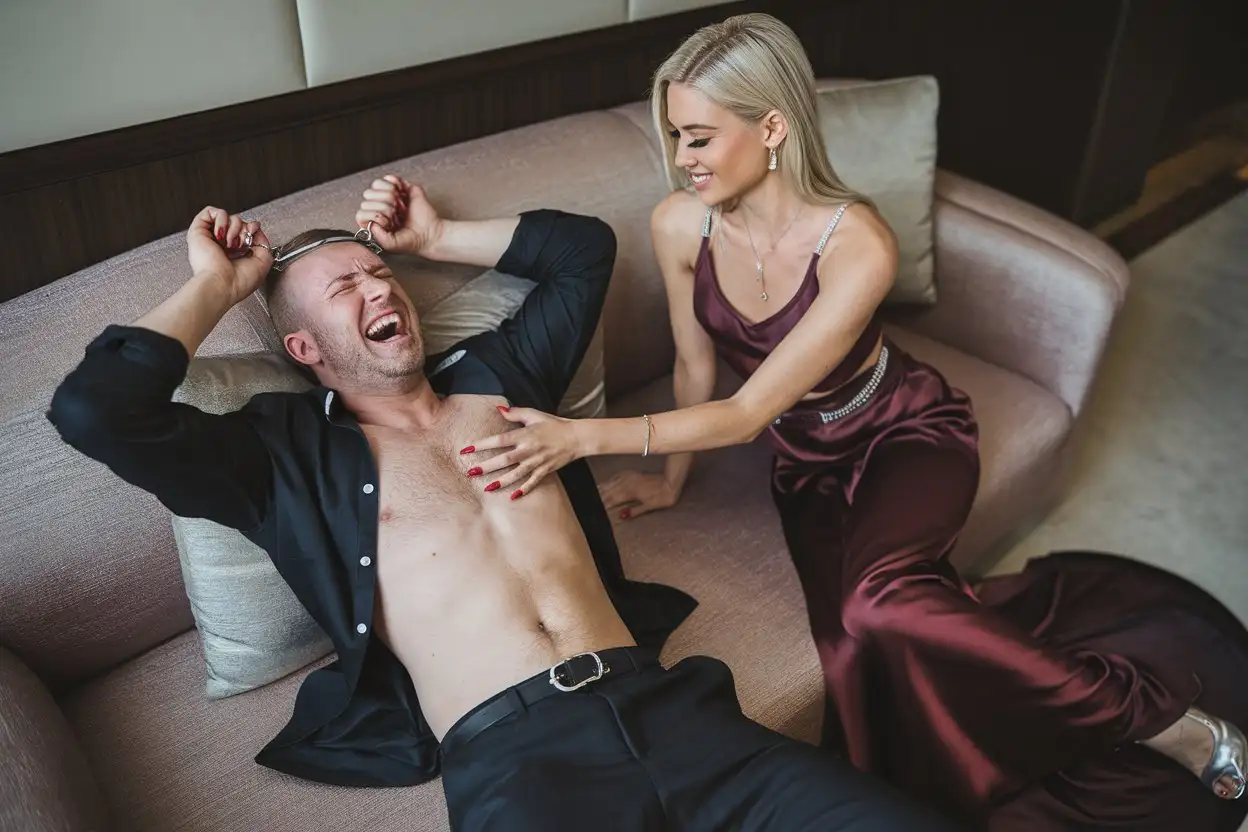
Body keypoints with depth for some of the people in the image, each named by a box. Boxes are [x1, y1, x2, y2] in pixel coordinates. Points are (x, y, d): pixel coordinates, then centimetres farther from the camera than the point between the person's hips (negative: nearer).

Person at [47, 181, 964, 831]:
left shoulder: (497, 374, 23)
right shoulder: (290, 450, 13)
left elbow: (584, 246, 36)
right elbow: (93, 409, 1)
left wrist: (438, 236, 32)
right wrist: (218, 282, 14)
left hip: (657, 702, 4)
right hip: (507, 754, -4)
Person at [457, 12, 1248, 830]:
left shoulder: (857, 244, -29)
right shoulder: (680, 224, -15)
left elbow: (748, 412, -28)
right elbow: (697, 370, 0)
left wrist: (587, 436, -32)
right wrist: (671, 482, 11)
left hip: (907, 433, -4)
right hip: (811, 459, 4)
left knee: (880, 603, -34)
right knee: (864, 644, -23)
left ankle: (1166, 721, -16)